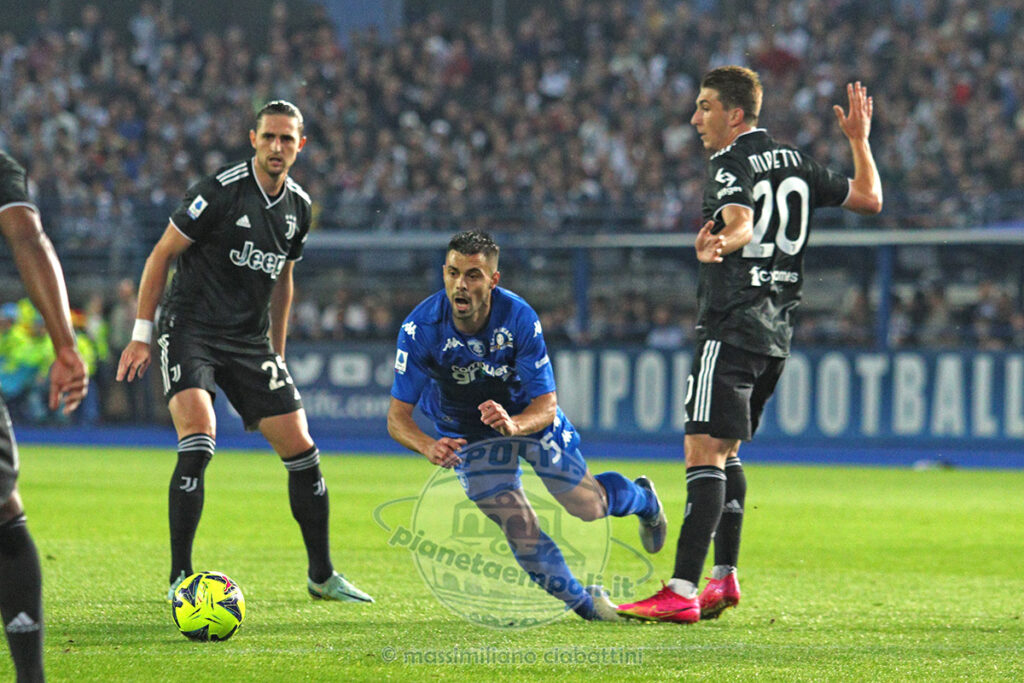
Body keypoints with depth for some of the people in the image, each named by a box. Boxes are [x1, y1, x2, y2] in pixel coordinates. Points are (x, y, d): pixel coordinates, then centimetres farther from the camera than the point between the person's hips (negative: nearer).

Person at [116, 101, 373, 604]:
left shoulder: (299, 207, 7)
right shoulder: (220, 191, -14)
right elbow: (162, 254, -7)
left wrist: (277, 354, 23)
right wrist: (141, 335, -9)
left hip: (249, 339, 6)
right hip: (190, 330, -6)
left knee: (300, 449, 3)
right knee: (198, 442, -26)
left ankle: (322, 576, 19)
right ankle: (180, 577, -17)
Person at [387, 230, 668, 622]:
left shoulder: (519, 318, -31)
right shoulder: (420, 329, -31)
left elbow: (546, 407, -28)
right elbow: (398, 417, -27)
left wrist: (513, 424, -51)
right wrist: (428, 447, -49)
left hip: (528, 416, 0)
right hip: (465, 434, 0)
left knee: (587, 507, 9)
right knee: (522, 531, -13)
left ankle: (642, 499, 47)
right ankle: (583, 602, 13)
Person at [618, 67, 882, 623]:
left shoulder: (731, 165, -9)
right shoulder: (794, 163, 14)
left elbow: (740, 222, -29)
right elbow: (869, 198, 19)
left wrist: (717, 246, -51)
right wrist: (860, 139, 32)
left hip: (731, 328, -9)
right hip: (776, 329, 9)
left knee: (704, 452, -15)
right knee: (726, 452, 21)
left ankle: (683, 592, -23)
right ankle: (724, 577, 20)